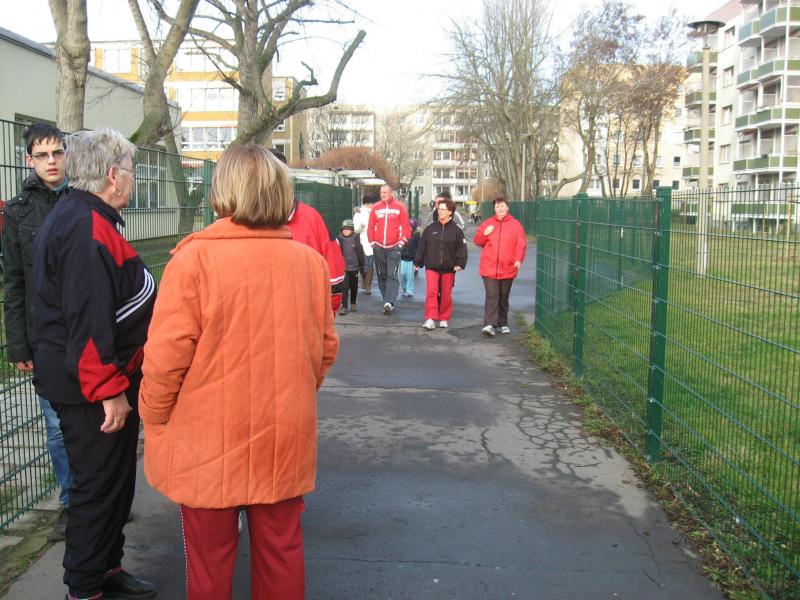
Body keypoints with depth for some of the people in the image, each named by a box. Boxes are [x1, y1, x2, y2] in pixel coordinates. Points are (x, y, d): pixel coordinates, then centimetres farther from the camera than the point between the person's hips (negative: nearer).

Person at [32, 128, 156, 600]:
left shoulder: (82, 218, 12)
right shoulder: (87, 228, -23)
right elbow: (88, 321, -28)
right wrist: (110, 391, -24)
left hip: (109, 380, 11)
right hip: (95, 388, -11)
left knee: (115, 480, 21)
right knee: (100, 486, 3)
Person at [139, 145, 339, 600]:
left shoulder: (195, 257, -16)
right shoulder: (309, 260, -3)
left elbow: (166, 354, -15)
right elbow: (326, 347, 5)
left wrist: (154, 417, 2)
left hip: (208, 439, -3)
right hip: (284, 438, 4)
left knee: (210, 556, 14)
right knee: (280, 549, 18)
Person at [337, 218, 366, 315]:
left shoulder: (356, 239, -1)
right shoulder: (339, 239, -4)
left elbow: (360, 252, 3)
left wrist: (362, 265, 4)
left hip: (354, 267, 2)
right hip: (343, 267, -2)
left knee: (354, 287, 15)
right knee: (344, 287, -8)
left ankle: (353, 303, 33)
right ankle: (343, 306, -6)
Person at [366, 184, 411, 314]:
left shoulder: (399, 206, -2)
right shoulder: (376, 207, 7)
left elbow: (405, 225, -2)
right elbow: (371, 226, 9)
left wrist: (403, 240, -7)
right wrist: (372, 241, 4)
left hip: (394, 247, -4)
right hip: (378, 247, 4)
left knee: (392, 275, -10)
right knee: (382, 275, 9)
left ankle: (389, 302, -15)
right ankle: (388, 302, 19)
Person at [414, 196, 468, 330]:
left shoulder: (456, 230, 0)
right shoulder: (430, 228, 5)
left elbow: (462, 248, -2)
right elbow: (422, 246, 9)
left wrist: (460, 263, -14)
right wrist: (417, 262, 9)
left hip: (448, 268, 0)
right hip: (431, 267, 1)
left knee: (446, 295, 7)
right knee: (431, 291, -13)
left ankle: (444, 318, 22)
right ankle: (430, 319, -13)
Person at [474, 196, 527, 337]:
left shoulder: (515, 225, 3)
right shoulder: (487, 224, 7)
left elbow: (521, 244, -3)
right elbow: (477, 241, 12)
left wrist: (519, 259, -18)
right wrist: (484, 234, -8)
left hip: (507, 269, 1)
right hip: (489, 268, -1)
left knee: (503, 298, 13)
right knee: (492, 296, -10)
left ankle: (503, 324, 25)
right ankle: (489, 325, -16)